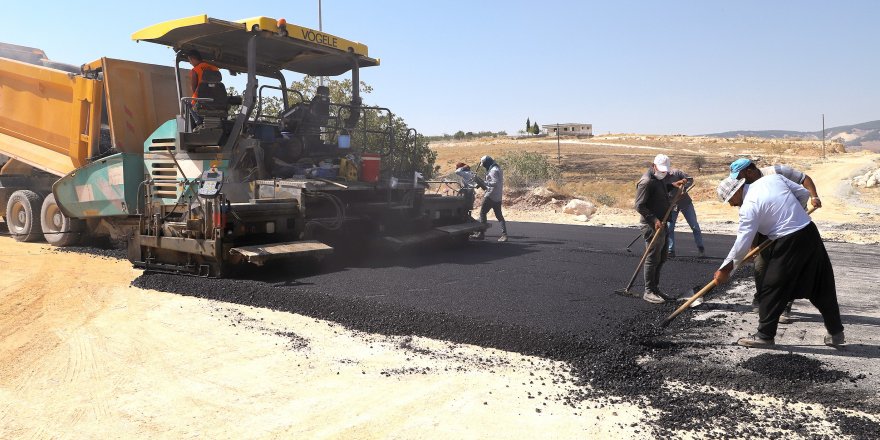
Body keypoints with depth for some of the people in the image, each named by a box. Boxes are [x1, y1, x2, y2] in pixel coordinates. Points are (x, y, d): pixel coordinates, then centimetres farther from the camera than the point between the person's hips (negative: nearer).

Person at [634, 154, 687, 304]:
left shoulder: (659, 179, 15)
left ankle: (655, 288, 24)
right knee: (652, 259, -5)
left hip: (661, 224, 10)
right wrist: (654, 220, -25)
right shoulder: (646, 181, -16)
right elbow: (639, 205, -21)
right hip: (652, 226, -10)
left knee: (662, 257, 14)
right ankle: (649, 292, 2)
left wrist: (673, 185, 23)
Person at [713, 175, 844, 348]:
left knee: (770, 289, 4)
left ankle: (765, 335, 12)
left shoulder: (749, 207, -14)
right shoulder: (773, 178, 6)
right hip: (810, 231, 8)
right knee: (822, 287, 18)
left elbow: (742, 245, -13)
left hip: (788, 244, -8)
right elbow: (803, 193, 14)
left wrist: (725, 270, -4)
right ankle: (836, 333, 30)